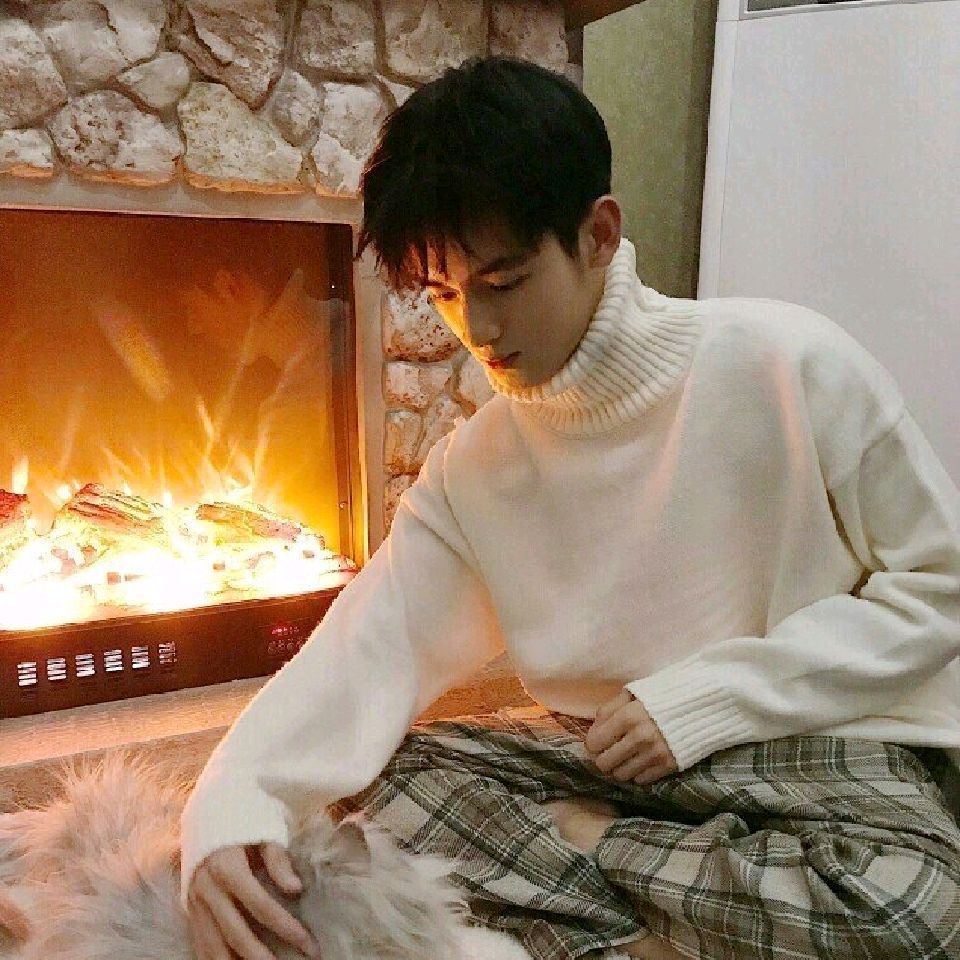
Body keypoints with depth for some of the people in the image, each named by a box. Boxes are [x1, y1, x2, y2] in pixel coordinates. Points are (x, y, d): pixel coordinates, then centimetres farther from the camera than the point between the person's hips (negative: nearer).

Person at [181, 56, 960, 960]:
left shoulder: (786, 365, -14)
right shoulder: (472, 468, -3)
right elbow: (364, 649, -9)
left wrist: (701, 699, -17)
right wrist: (229, 801, -29)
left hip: (819, 743, -2)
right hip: (603, 751, 3)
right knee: (376, 779, -14)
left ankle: (574, 845, -10)